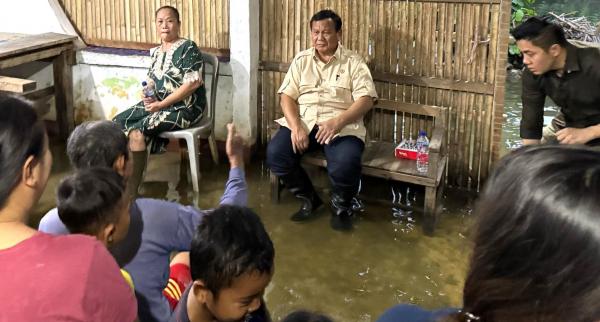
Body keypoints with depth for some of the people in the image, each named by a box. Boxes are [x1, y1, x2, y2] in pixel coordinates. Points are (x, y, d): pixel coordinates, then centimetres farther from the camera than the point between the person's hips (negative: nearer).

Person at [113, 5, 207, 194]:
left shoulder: (188, 48, -11)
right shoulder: (156, 52, 13)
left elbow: (193, 83, -21)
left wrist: (161, 104, -19)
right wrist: (148, 96, -3)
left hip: (184, 108, -8)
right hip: (158, 103, 8)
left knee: (136, 129, -24)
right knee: (118, 122, -7)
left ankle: (133, 186, -14)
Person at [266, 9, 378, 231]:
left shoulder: (353, 61, 4)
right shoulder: (301, 60, 12)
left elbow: (366, 99, -6)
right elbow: (287, 96, 5)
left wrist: (338, 122, -22)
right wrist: (296, 127, -14)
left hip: (341, 125, -3)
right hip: (302, 122, 3)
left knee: (345, 163, -33)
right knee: (275, 154, -23)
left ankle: (341, 207, 1)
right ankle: (308, 198, 3)